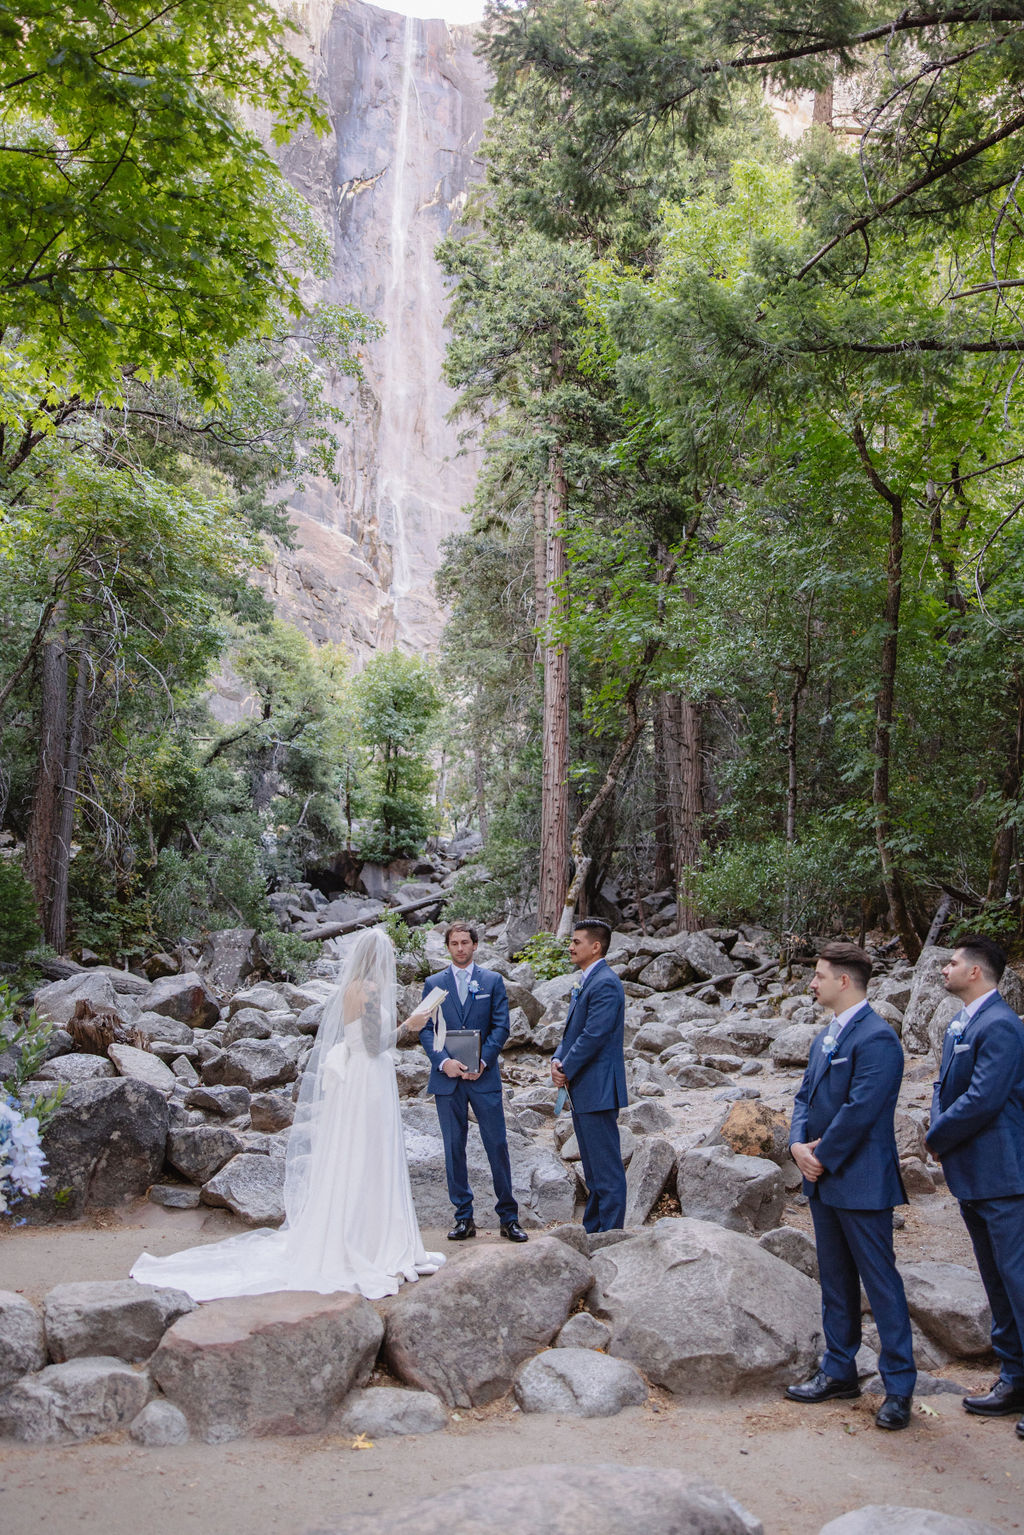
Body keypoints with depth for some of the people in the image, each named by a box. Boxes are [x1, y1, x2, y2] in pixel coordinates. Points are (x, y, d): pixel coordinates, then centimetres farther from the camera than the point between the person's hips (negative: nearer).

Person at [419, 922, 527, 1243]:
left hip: (484, 1075, -1)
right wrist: (443, 1061, -13)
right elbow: (426, 1029, 3)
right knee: (454, 1149, 5)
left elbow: (501, 1026, 2)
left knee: (498, 1145, -1)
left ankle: (508, 1217, 9)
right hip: (447, 1078, 1)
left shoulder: (493, 981, 7)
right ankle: (464, 1218, 14)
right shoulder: (433, 983, 9)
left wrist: (482, 1061, -11)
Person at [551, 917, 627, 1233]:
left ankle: (609, 1234, 3)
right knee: (592, 1168, 18)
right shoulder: (583, 982, 16)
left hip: (597, 1089, -11)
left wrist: (566, 1071, -12)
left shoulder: (605, 984, -17)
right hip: (582, 1089, 11)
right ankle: (592, 1230, 28)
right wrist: (557, 1060, 2)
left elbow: (593, 1037, -21)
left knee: (606, 1167, -3)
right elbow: (572, 1030, 19)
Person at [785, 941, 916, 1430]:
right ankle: (839, 1372, 30)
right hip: (824, 1180, 9)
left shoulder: (876, 1038, -18)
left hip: (861, 1183, -9)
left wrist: (822, 1157, -14)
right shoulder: (826, 1036, 12)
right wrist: (799, 1144, -3)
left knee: (881, 1282, 1)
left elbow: (860, 1110, -22)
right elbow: (806, 1096, 14)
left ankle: (899, 1386, 13)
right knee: (835, 1280, 18)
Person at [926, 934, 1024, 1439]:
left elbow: (982, 1099, -24)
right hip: (971, 1175, 10)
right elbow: (944, 1086, 18)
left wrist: (938, 1139, -11)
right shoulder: (959, 1024, 13)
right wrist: (940, 1134, 0)